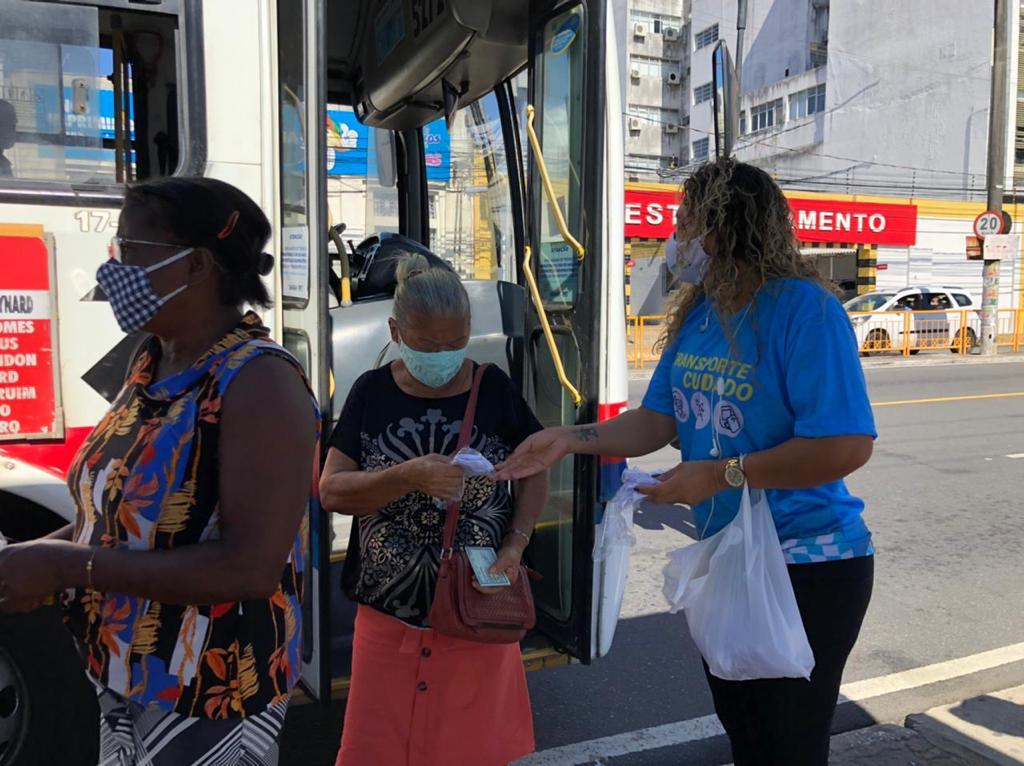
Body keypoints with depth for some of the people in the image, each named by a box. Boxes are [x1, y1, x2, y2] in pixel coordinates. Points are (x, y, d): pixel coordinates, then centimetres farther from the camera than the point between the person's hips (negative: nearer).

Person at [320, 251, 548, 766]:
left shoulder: (493, 389, -5)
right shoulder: (372, 393, -6)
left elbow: (535, 471, 4)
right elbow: (330, 491, -9)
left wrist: (515, 546, -10)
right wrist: (408, 476, -25)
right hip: (390, 608, 0)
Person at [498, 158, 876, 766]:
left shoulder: (803, 308, -23)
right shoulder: (695, 313, 1)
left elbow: (847, 446, -29)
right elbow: (658, 421, 3)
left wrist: (719, 475, -25)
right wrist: (570, 439, -9)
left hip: (809, 566, -7)